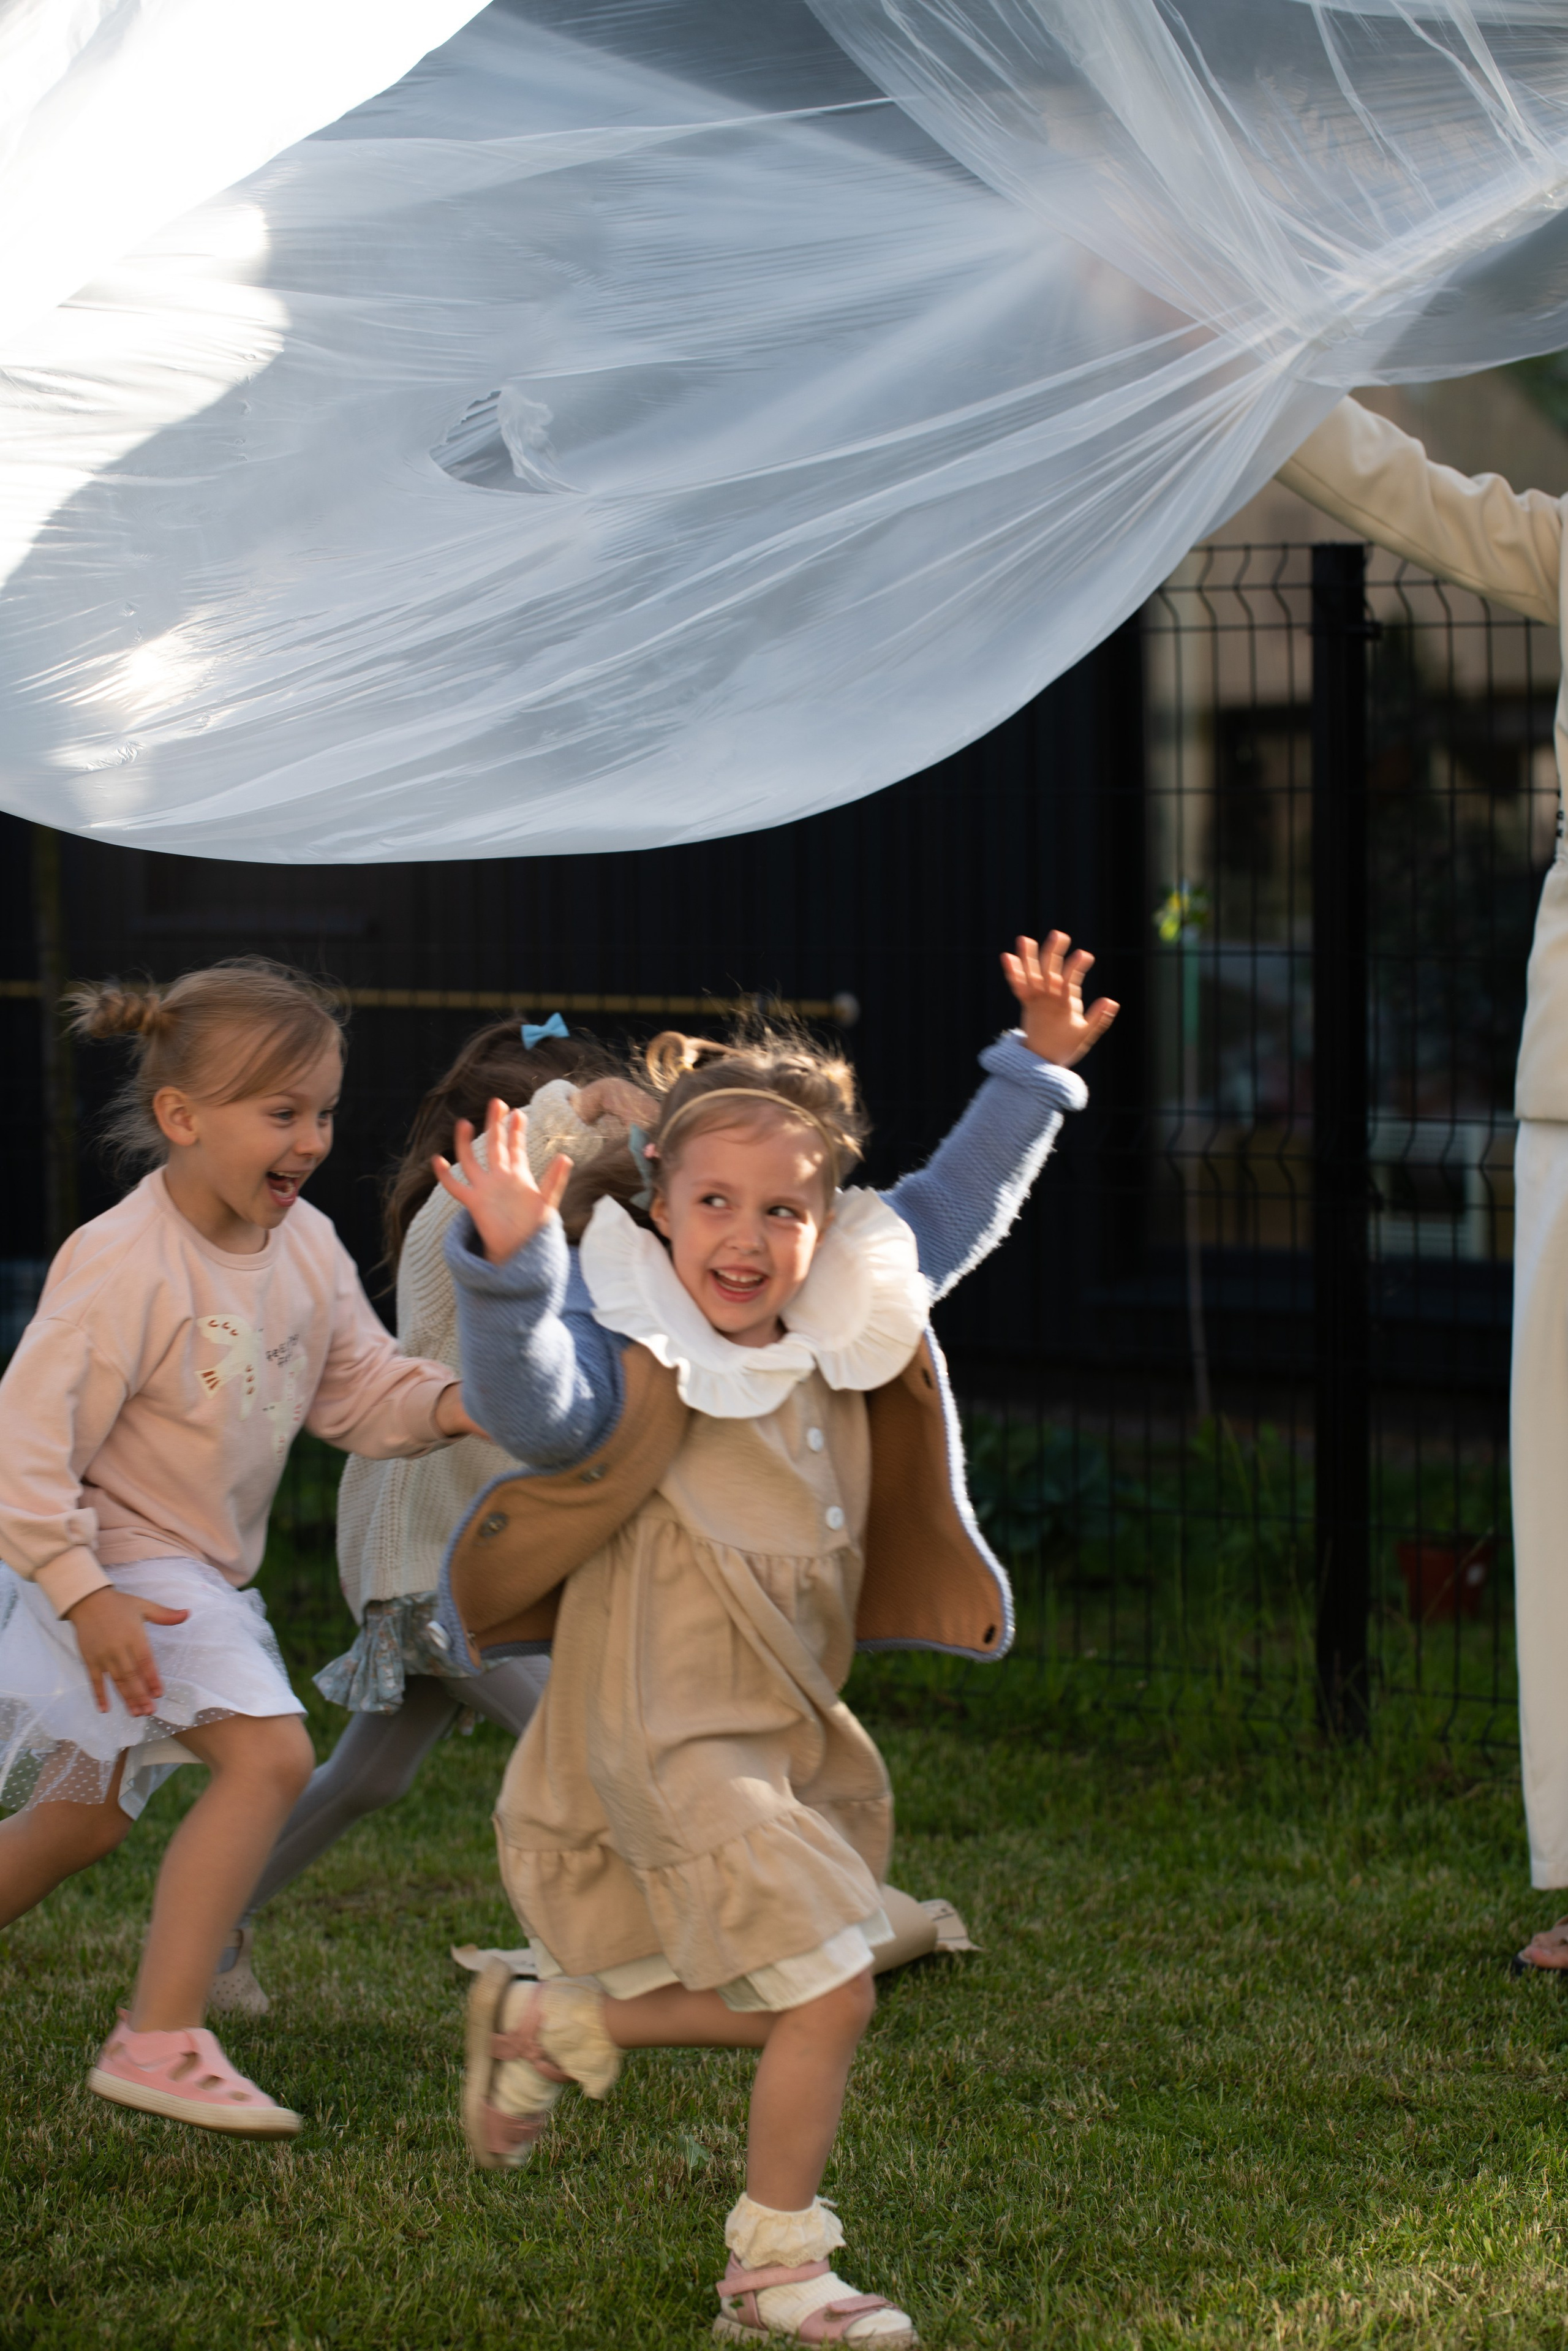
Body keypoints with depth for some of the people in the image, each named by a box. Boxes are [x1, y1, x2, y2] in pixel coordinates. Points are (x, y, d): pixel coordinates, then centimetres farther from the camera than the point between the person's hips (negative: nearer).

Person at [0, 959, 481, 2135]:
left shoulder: (306, 1246, -1)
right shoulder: (124, 1262, -25)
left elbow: (362, 1387, 6)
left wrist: (449, 1403, -15)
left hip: (203, 1571, 9)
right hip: (116, 1562, -9)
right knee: (268, 1752, -22)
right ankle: (160, 2039, -19)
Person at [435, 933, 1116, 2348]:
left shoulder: (847, 1319, 4)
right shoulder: (634, 1354, -18)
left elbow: (952, 1209, 17)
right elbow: (540, 1407, -38)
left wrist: (1038, 1069, 14)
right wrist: (512, 1262, -53)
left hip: (793, 1721, 8)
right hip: (676, 1736, -8)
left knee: (794, 1999, 13)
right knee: (827, 1988, -10)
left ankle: (553, 2021, 31)